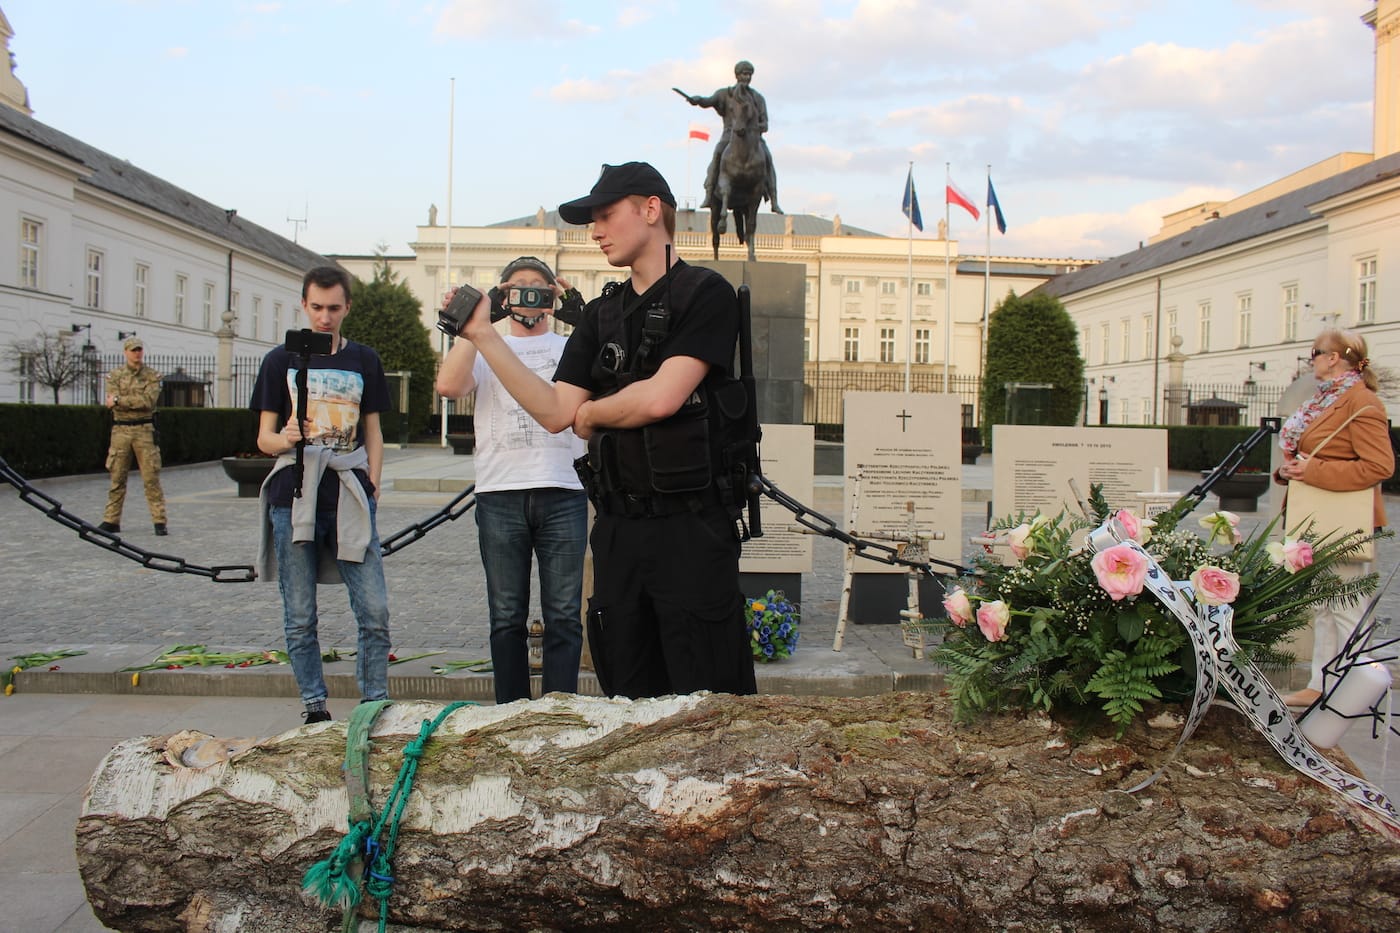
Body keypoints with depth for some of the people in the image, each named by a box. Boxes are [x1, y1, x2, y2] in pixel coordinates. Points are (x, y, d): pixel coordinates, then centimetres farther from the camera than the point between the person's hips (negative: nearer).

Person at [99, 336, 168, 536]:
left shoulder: (153, 376, 3)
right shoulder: (115, 375, 7)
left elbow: (149, 401, -13)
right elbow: (113, 403, -6)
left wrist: (119, 400, -13)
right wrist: (138, 402, -13)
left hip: (145, 431, -2)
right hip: (120, 430, 2)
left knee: (151, 478, -4)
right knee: (117, 478, 6)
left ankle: (160, 521, -2)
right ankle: (111, 520, 14)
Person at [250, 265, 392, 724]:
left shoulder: (364, 360, 12)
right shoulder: (281, 360, 8)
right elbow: (264, 436, 7)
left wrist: (372, 487, 4)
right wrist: (283, 439, -17)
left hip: (350, 499, 1)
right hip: (294, 498, 0)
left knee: (375, 611, -6)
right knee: (300, 617, 3)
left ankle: (375, 705, 6)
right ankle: (315, 709, 14)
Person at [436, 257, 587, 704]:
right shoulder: (485, 348, 16)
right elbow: (448, 385, -4)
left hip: (563, 493, -1)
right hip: (500, 495, 1)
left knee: (563, 617, -2)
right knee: (506, 617, 5)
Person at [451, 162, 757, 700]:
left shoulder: (704, 293, -5)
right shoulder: (602, 314, 14)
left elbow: (661, 398, -17)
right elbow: (554, 413, 5)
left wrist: (591, 413, 1)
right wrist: (484, 336, 0)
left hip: (690, 528, -6)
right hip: (618, 529, 6)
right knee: (629, 702, 14)